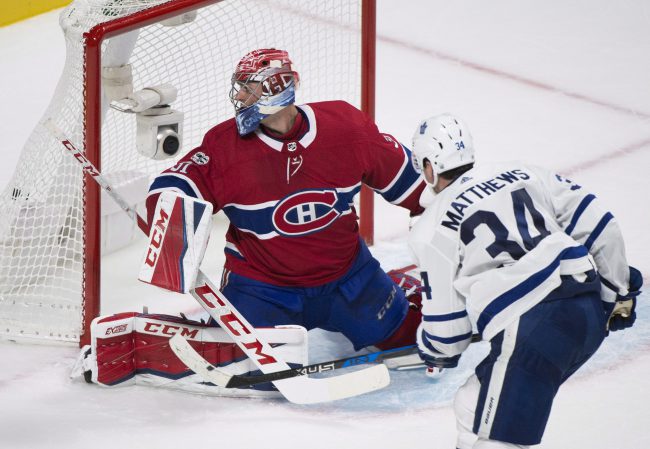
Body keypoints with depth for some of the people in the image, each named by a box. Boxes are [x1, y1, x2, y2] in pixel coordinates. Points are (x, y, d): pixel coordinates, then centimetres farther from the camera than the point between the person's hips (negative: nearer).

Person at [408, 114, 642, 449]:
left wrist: (435, 352, 28)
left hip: (532, 327, -8)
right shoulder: (522, 173, 19)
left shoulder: (433, 229, 4)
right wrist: (618, 292, 28)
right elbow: (596, 223, 16)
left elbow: (446, 319, 6)